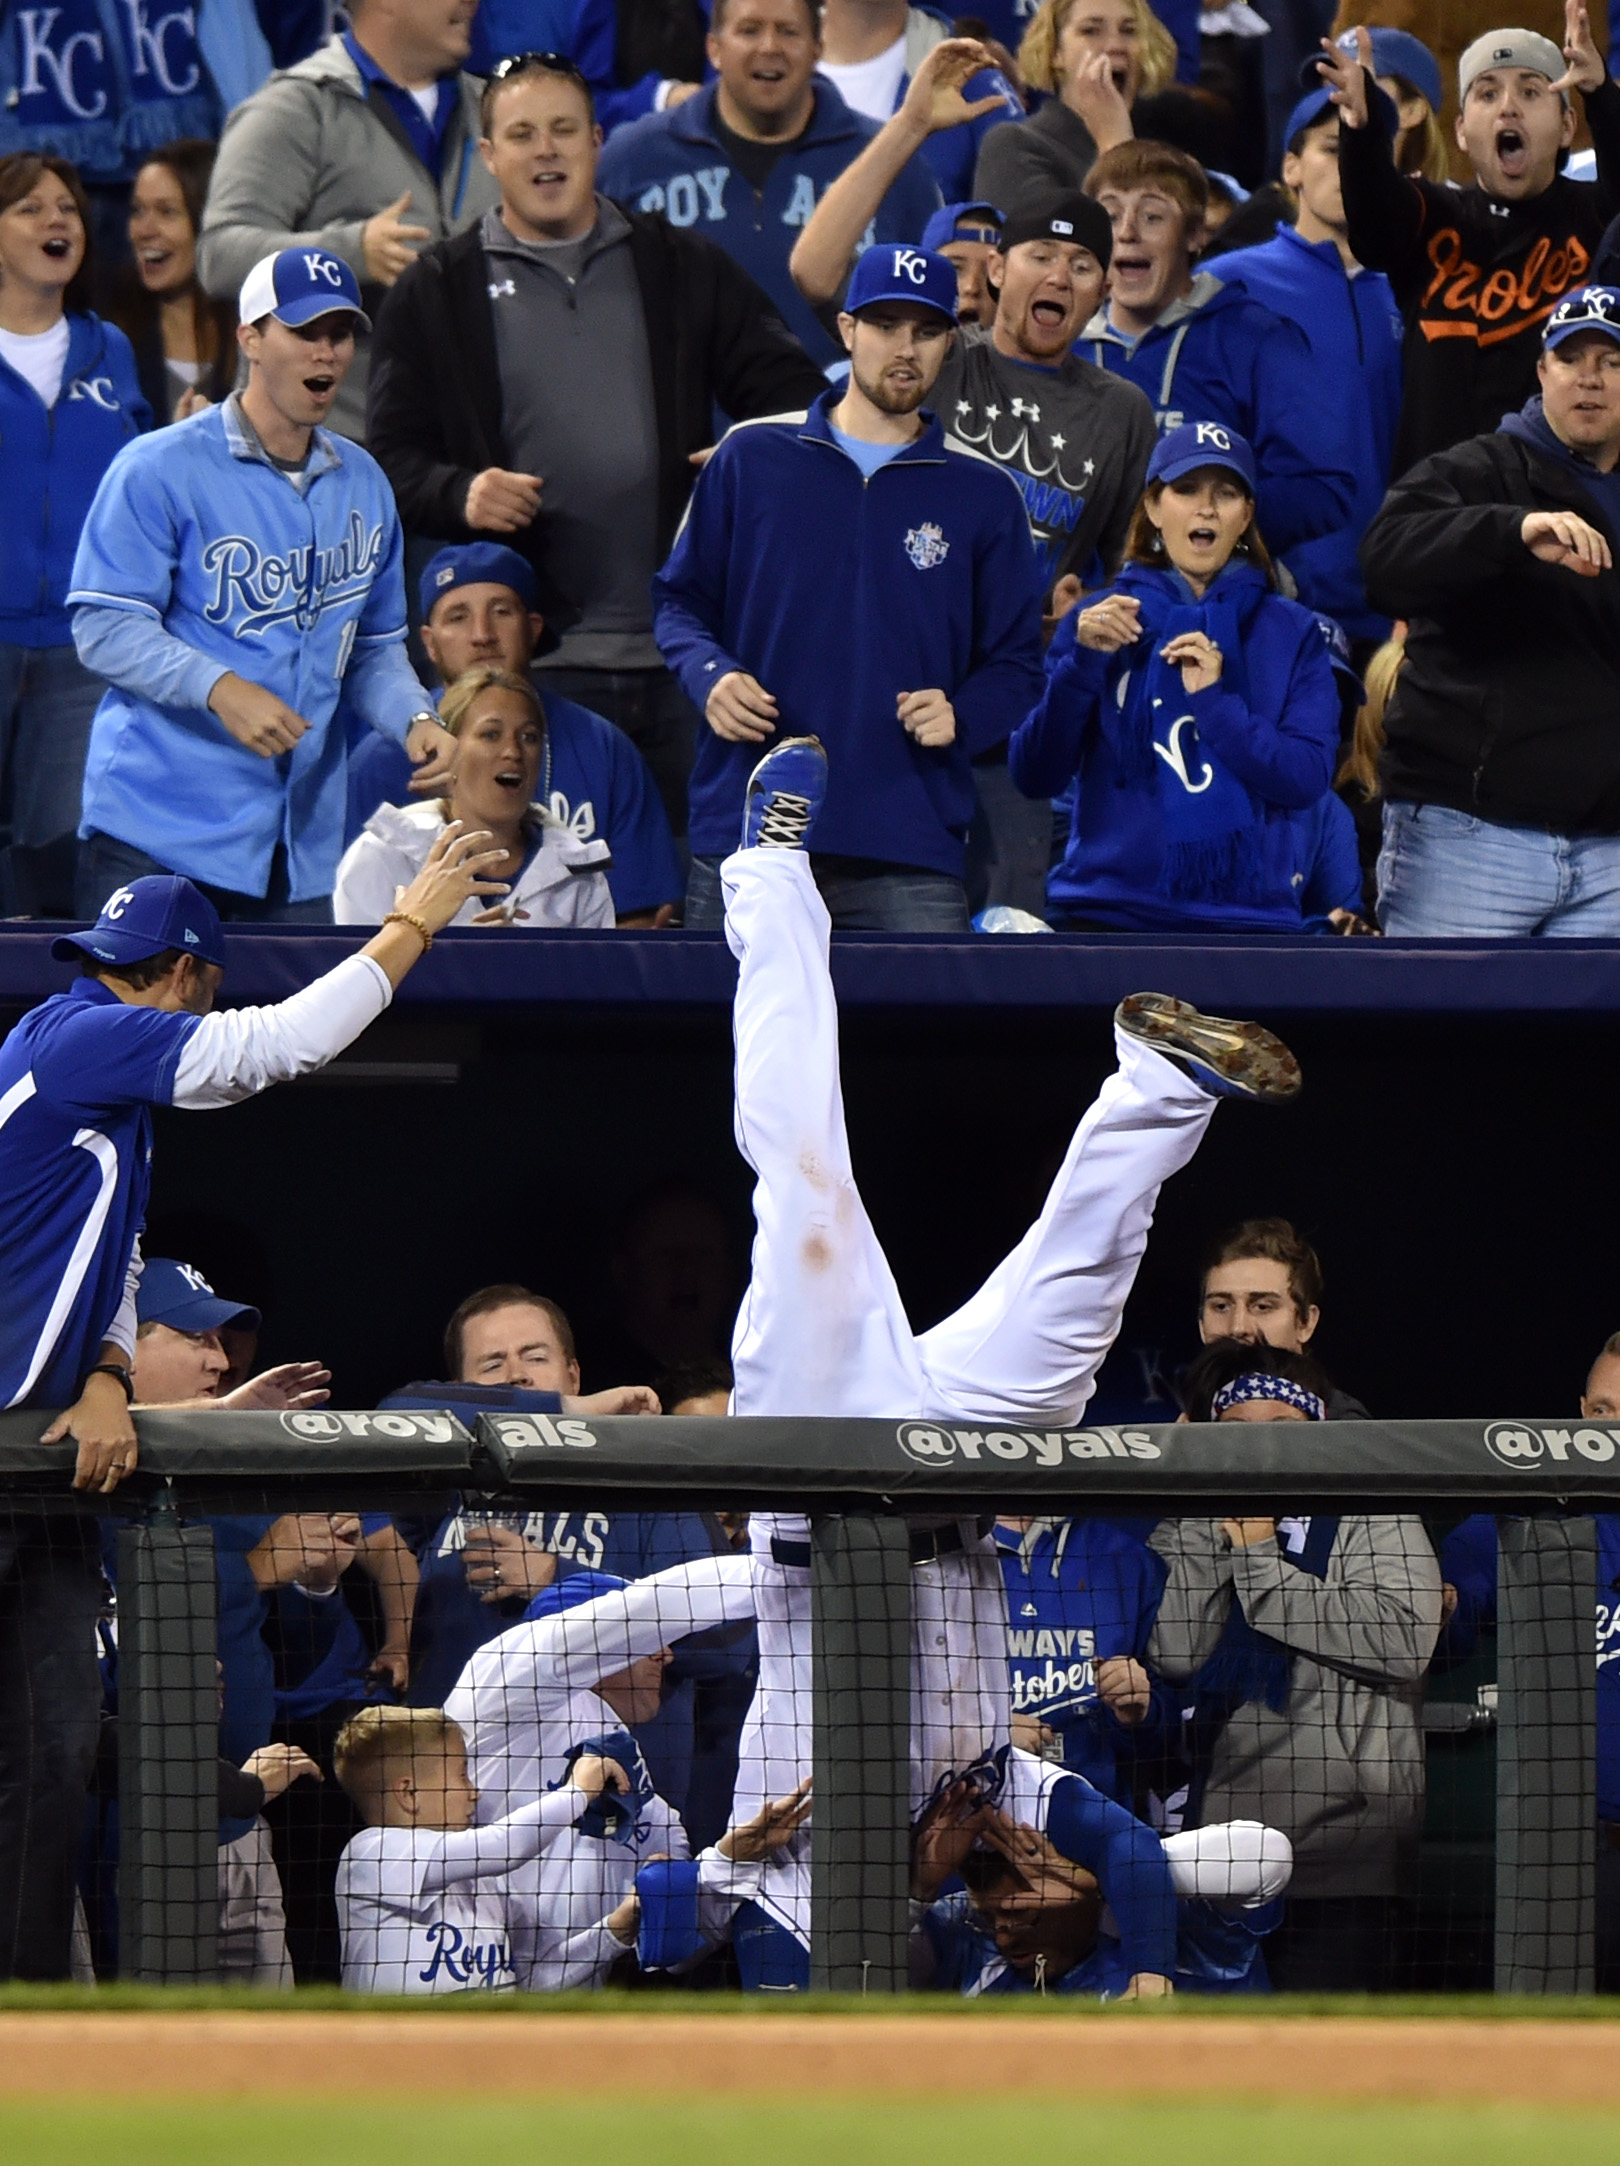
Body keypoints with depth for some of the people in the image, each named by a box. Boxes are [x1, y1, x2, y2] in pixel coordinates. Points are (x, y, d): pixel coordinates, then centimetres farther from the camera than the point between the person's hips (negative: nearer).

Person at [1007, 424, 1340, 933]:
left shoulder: (1290, 634, 10)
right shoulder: (1101, 621, 11)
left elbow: (1308, 778, -2)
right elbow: (1034, 775, 2)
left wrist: (1214, 700, -13)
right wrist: (1083, 663, -12)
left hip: (1244, 913, 0)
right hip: (1109, 910, 0)